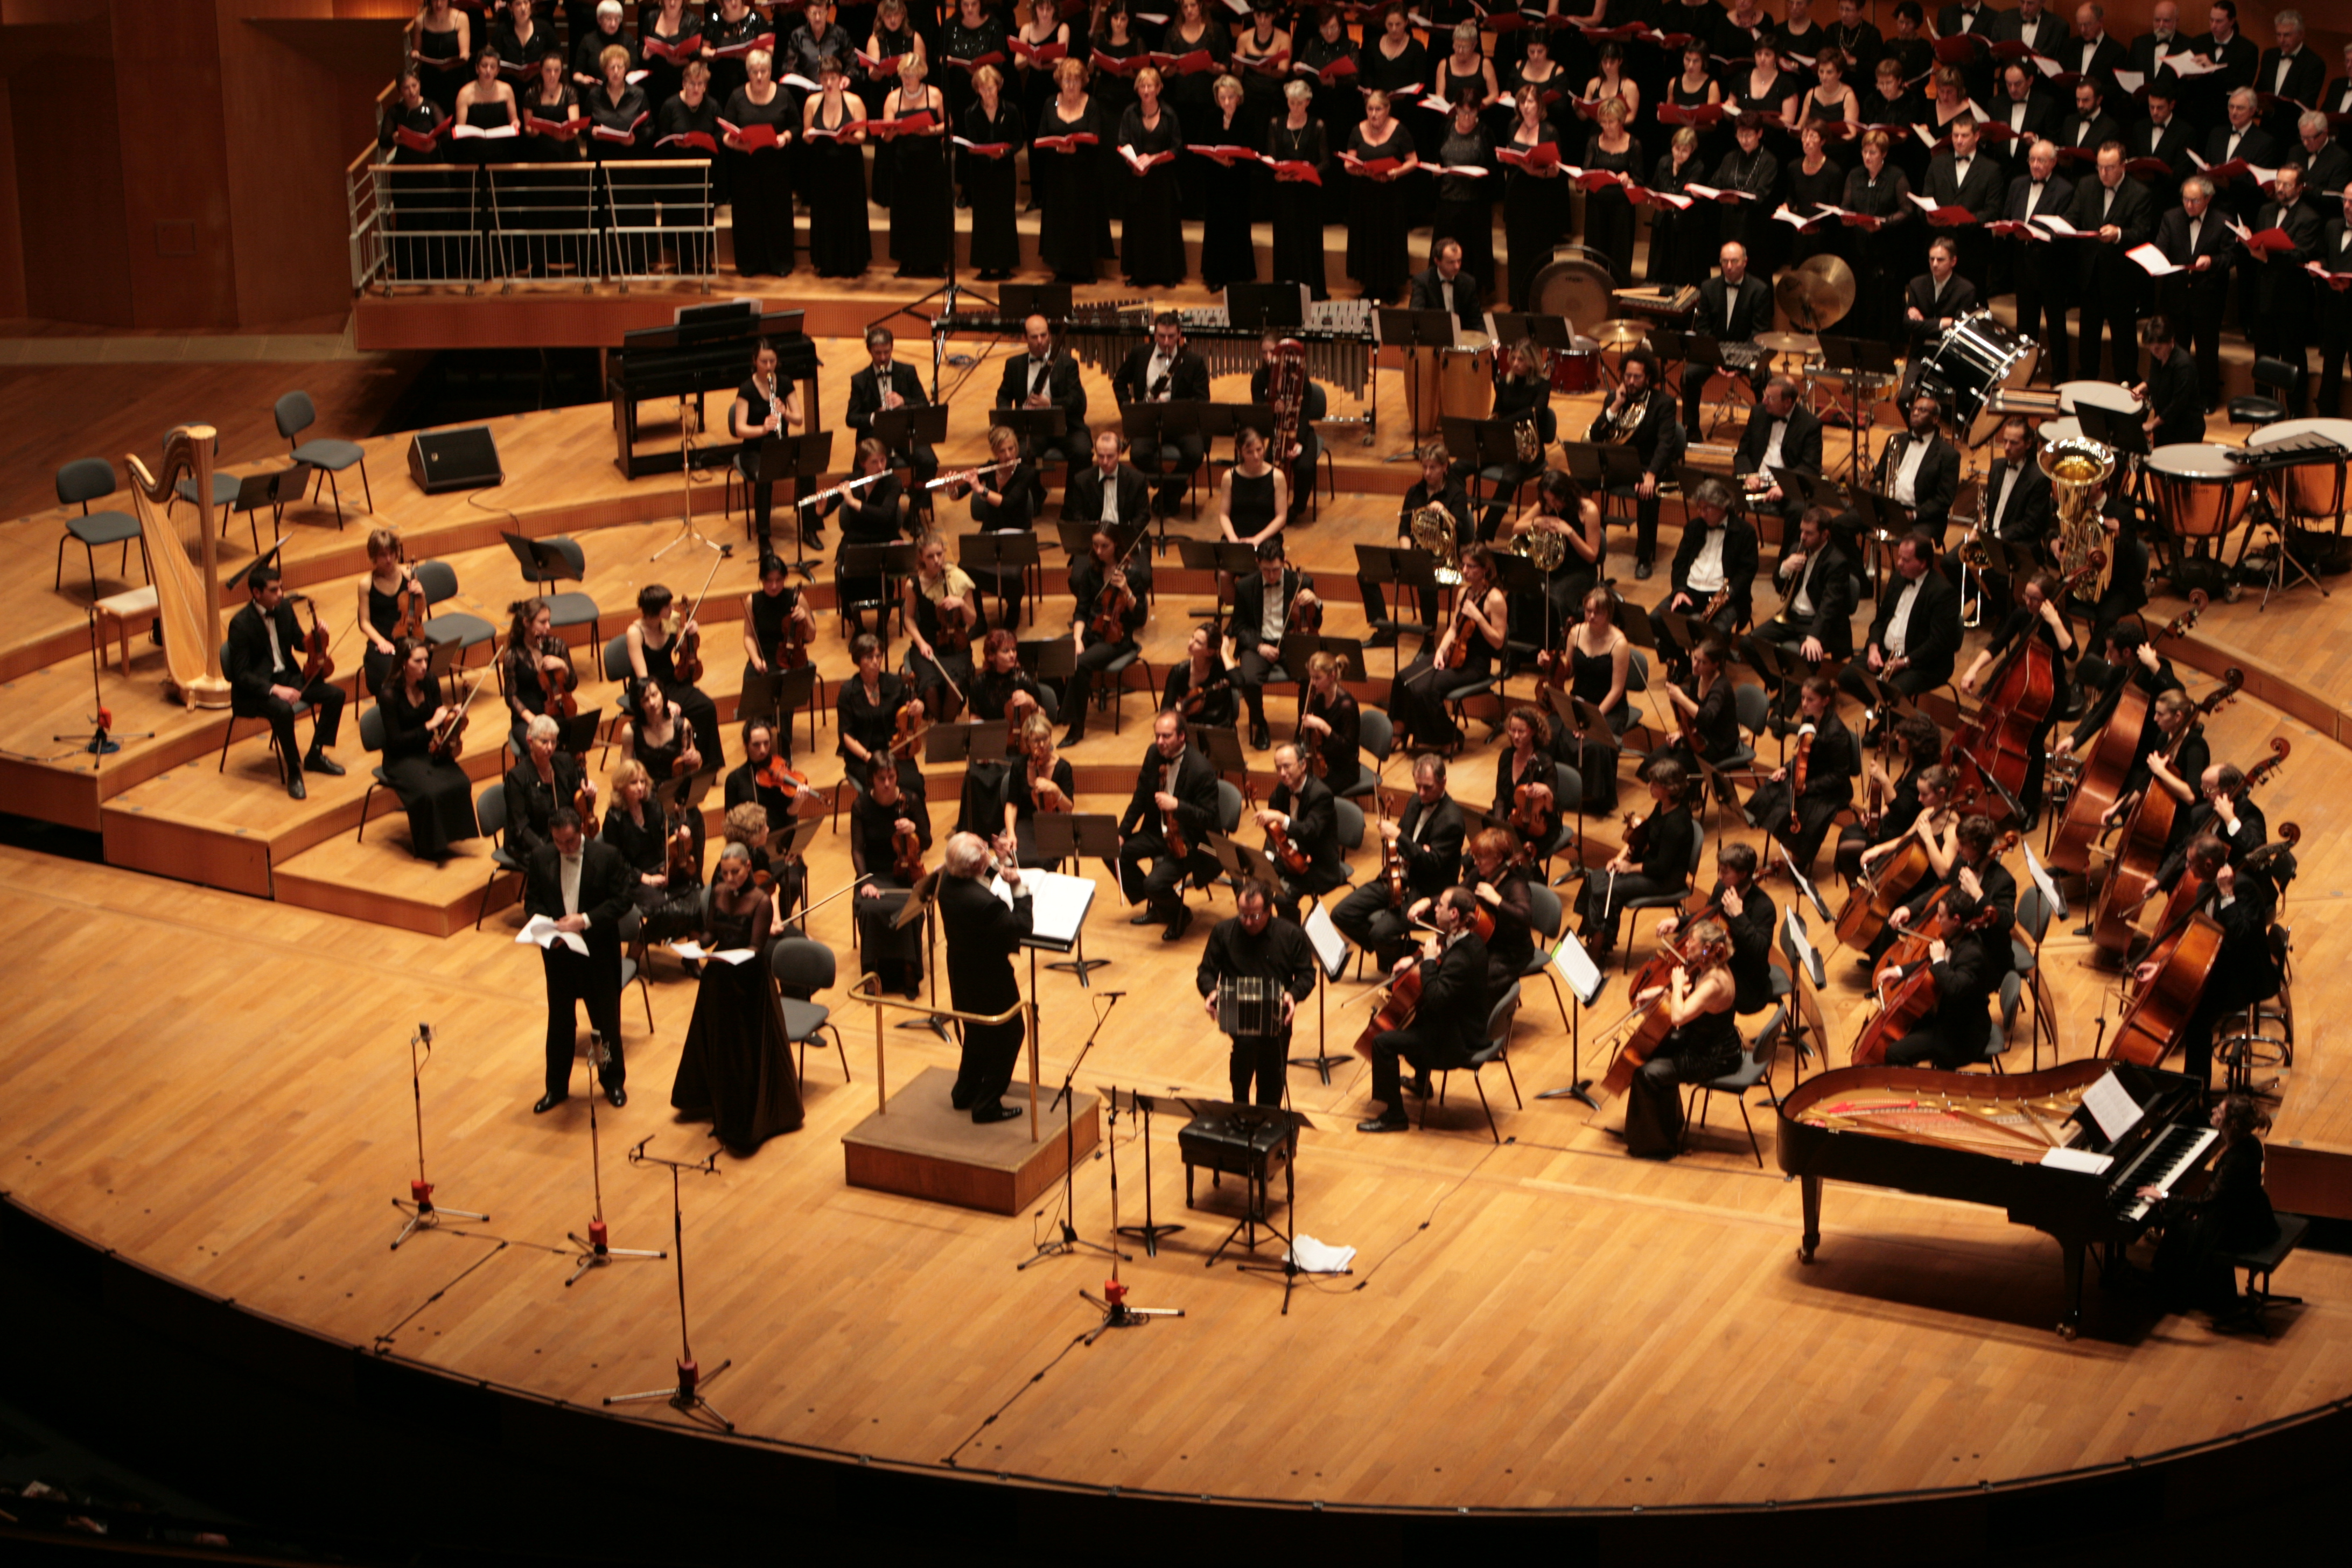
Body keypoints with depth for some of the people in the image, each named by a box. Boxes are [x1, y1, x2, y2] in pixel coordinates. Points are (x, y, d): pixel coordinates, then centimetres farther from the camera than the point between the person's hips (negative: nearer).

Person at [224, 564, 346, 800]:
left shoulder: (284, 609, 1)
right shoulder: (241, 624, -20)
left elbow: (300, 644, 14)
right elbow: (242, 675, -21)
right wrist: (275, 690, -34)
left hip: (286, 677, 7)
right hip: (254, 690, -7)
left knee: (335, 694, -8)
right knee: (283, 710, -37)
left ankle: (315, 754, 8)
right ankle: (293, 771, -18)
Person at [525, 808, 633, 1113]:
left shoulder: (607, 856, -11)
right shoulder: (540, 858, -2)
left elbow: (621, 901, -12)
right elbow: (532, 900, 4)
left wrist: (585, 920, -24)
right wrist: (543, 922, -17)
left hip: (599, 951, -2)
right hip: (558, 951, 2)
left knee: (606, 1019, 11)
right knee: (559, 1020, 12)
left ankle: (613, 1081, 28)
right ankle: (557, 1087, 25)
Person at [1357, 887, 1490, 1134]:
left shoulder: (1461, 958, -31)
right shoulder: (1468, 942, 0)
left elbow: (1435, 998, -36)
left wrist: (1429, 960, -26)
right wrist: (1414, 960, 4)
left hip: (1458, 1042, -10)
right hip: (1470, 1027, 10)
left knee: (1383, 1042, -16)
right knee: (1410, 1016, 35)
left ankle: (1394, 1115, -6)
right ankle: (1422, 1082, 52)